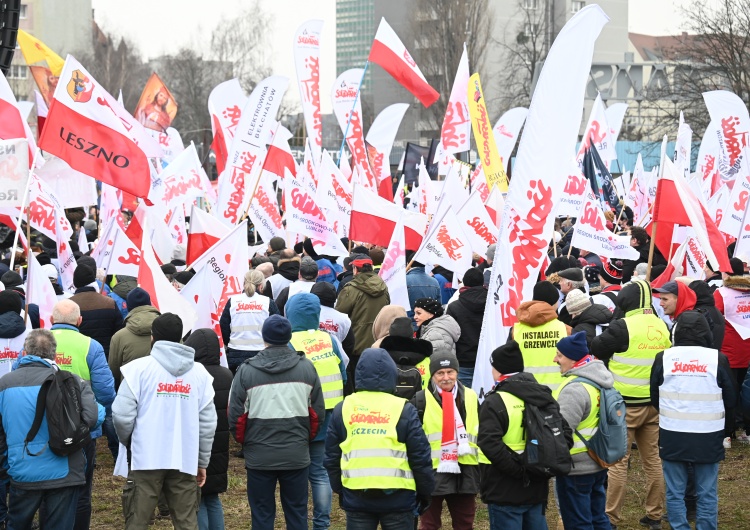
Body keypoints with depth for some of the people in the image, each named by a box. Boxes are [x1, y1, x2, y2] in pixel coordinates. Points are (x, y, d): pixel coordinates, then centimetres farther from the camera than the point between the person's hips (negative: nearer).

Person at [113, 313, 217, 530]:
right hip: (186, 461, 3)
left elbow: (122, 414, -9)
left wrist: (128, 441, 12)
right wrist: (202, 462, 15)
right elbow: (208, 422, 6)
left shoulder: (139, 368, -4)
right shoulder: (199, 372, 7)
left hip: (147, 458, -3)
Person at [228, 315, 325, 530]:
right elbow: (319, 413, 4)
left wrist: (245, 442, 13)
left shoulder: (246, 371, -9)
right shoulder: (306, 368, -1)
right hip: (297, 455, 2)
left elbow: (235, 416, -6)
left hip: (259, 457, -2)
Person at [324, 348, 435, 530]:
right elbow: (420, 457, -2)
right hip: (397, 496, -2)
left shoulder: (342, 409, 5)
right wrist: (425, 493, 10)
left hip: (356, 496, 2)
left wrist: (339, 489, 23)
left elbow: (331, 457, 11)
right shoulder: (404, 410, -4)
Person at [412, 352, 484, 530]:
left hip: (465, 473, 4)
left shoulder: (470, 398, 9)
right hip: (432, 473, -4)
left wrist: (485, 467, 11)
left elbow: (481, 434, 15)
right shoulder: (421, 400, -4)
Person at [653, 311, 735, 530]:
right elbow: (731, 401, 4)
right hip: (708, 438, -1)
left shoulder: (663, 358, -4)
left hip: (672, 437, 1)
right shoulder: (718, 359, -7)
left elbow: (654, 399, 8)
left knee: (675, 493, 10)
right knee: (707, 494, 8)